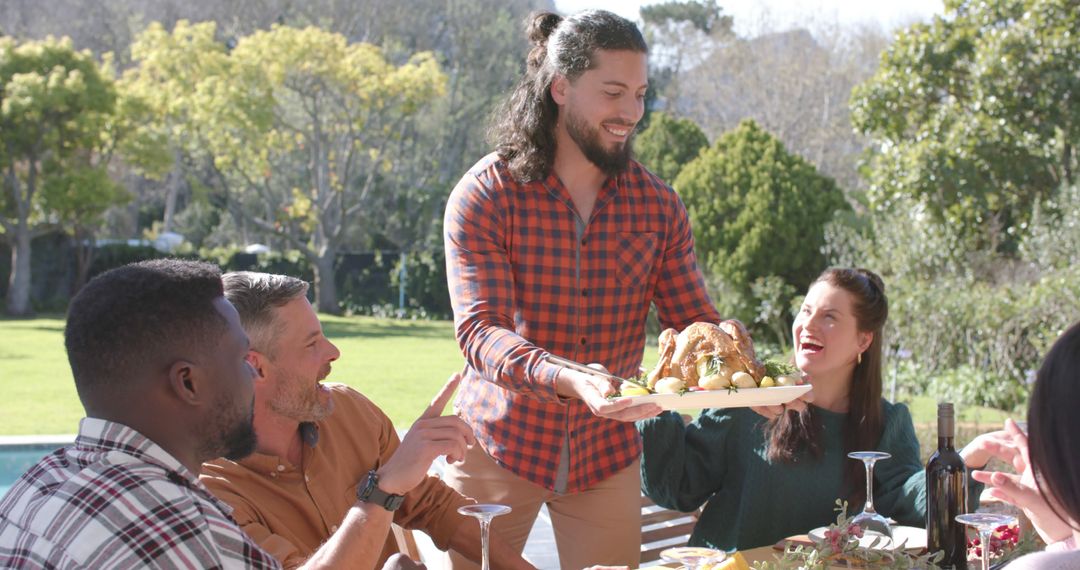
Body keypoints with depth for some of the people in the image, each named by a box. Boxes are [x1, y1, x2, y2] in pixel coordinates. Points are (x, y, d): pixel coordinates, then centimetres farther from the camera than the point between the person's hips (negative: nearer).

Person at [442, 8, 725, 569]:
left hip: (607, 455, 3)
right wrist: (570, 381, -41)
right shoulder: (486, 195, -13)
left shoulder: (658, 206, -1)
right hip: (498, 448, -3)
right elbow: (481, 331, -22)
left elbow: (695, 323, -1)